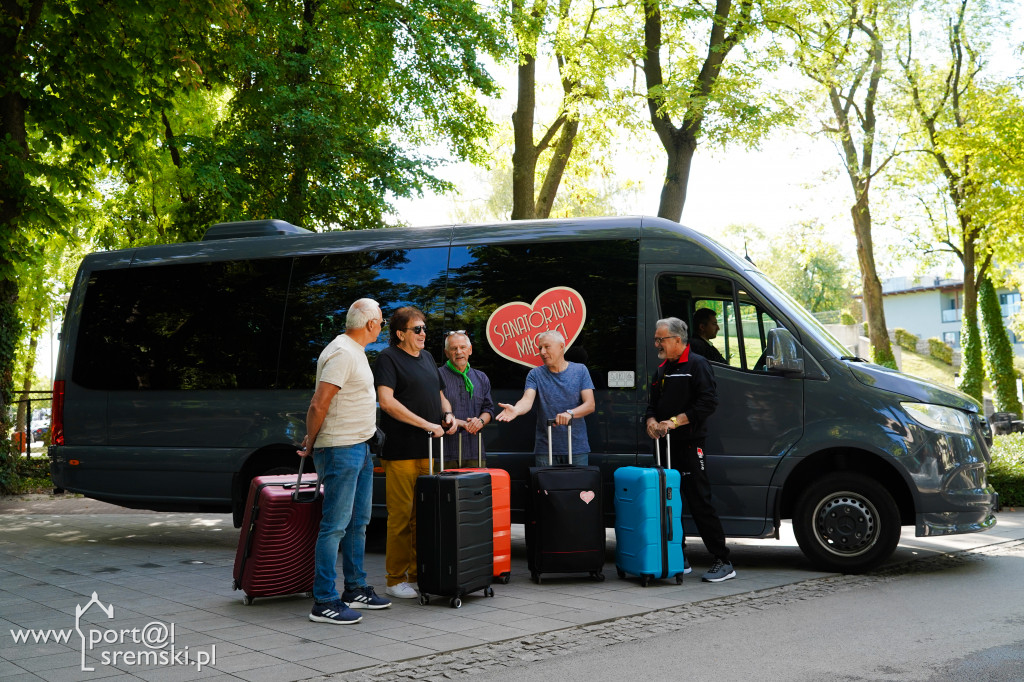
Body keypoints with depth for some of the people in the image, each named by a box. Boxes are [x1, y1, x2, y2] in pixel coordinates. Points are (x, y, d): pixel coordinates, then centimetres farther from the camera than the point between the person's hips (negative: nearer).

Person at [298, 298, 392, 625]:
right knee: (335, 525, -7)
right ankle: (324, 602, -2)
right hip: (340, 450, -10)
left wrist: (312, 440, 17)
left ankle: (356, 590, 26)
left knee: (358, 521, 16)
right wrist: (310, 444, -10)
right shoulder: (342, 353, -18)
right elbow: (319, 404, -22)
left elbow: (319, 404, 21)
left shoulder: (355, 351, 15)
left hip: (359, 448, 10)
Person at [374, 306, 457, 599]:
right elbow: (387, 401, -16)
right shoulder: (388, 358, -5)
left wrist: (448, 414, 7)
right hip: (402, 451, -7)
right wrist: (426, 424, -18)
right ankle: (396, 580, 6)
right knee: (401, 516, -4)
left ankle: (418, 574, 19)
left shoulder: (427, 357, 18)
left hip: (429, 450, 7)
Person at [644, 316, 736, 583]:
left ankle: (723, 562, -2)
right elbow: (653, 403, 23)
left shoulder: (697, 365, -6)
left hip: (689, 444, -8)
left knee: (700, 502, -9)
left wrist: (675, 421, -19)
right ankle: (678, 560, 20)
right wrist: (651, 421, 0)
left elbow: (708, 402, -15)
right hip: (666, 445, 8)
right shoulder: (662, 370, 20)